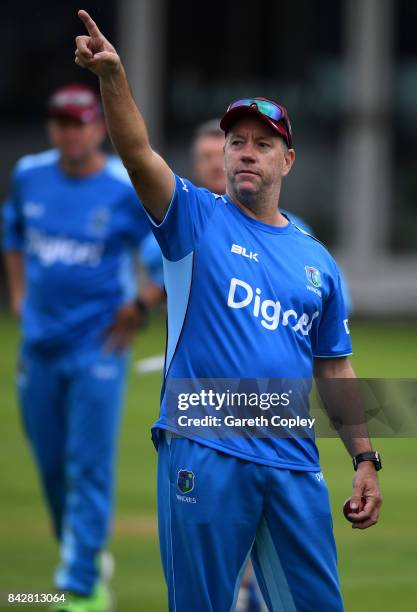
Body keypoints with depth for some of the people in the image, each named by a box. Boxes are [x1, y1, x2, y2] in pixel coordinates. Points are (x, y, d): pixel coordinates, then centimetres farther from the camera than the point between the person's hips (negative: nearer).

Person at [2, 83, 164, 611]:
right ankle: (86, 558, 32)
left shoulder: (129, 190, -11)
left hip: (98, 349, -5)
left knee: (90, 469, -7)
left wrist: (138, 307, -15)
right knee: (51, 465, 11)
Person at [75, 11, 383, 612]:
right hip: (203, 456, -3)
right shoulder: (197, 219, 5)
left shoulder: (316, 261, 15)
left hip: (294, 465, 3)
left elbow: (335, 370, 17)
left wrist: (365, 460, 9)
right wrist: (112, 75, -28)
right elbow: (138, 155, -12)